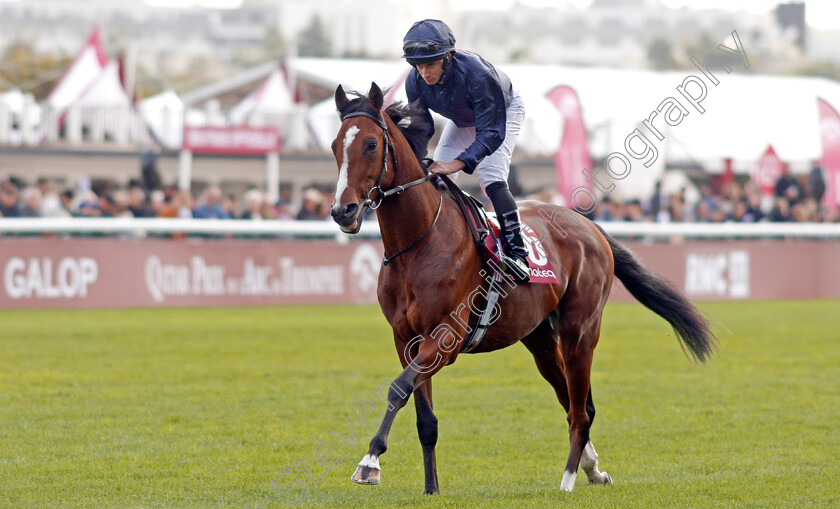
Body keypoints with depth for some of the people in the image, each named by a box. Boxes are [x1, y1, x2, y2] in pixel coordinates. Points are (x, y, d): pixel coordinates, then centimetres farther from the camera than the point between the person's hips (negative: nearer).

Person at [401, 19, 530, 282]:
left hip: (504, 110, -6)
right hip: (462, 119, 6)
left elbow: (492, 132, -42)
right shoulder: (415, 81, -27)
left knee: (491, 176, -24)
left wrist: (458, 163, -54)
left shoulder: (476, 73, -44)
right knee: (435, 175, -3)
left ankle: (517, 252, -21)